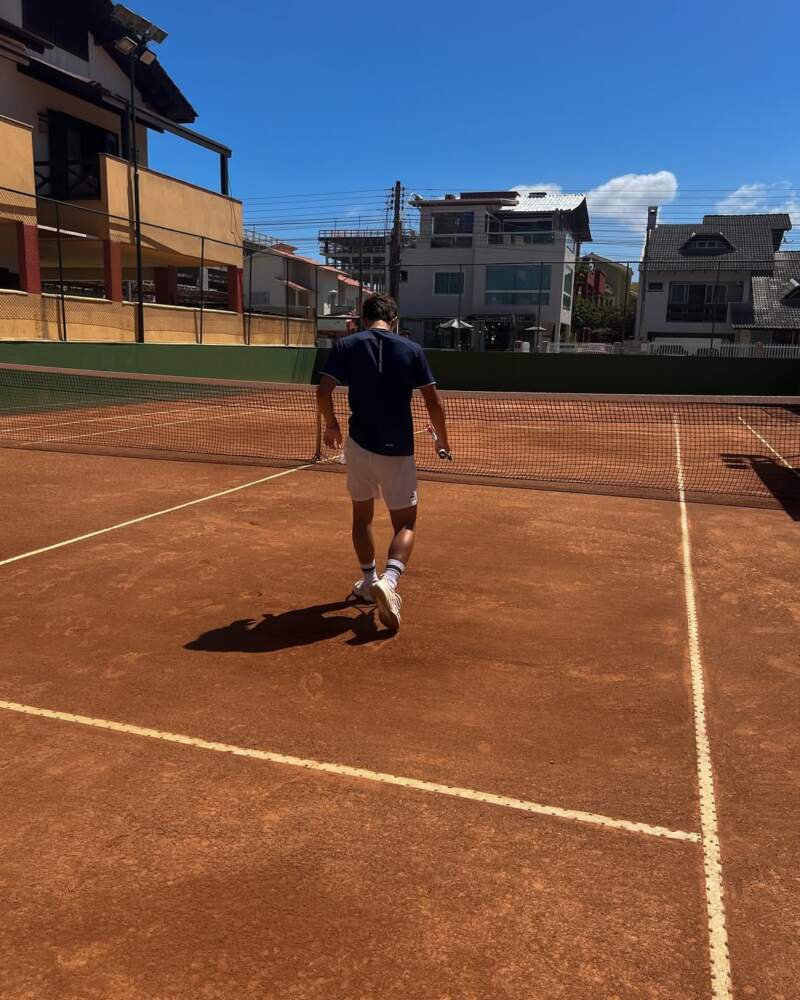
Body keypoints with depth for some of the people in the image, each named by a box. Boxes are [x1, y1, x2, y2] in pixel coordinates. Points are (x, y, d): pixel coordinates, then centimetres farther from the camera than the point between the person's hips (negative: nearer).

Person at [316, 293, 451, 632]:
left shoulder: (346, 345, 1)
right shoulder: (412, 349, 1)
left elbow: (323, 392, -8)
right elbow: (433, 401, -1)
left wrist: (331, 425, 10)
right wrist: (442, 439, 14)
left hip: (359, 445, 1)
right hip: (398, 450, -1)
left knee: (362, 516, 21)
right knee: (406, 523, 7)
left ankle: (369, 582, 31)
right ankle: (388, 581, -17)